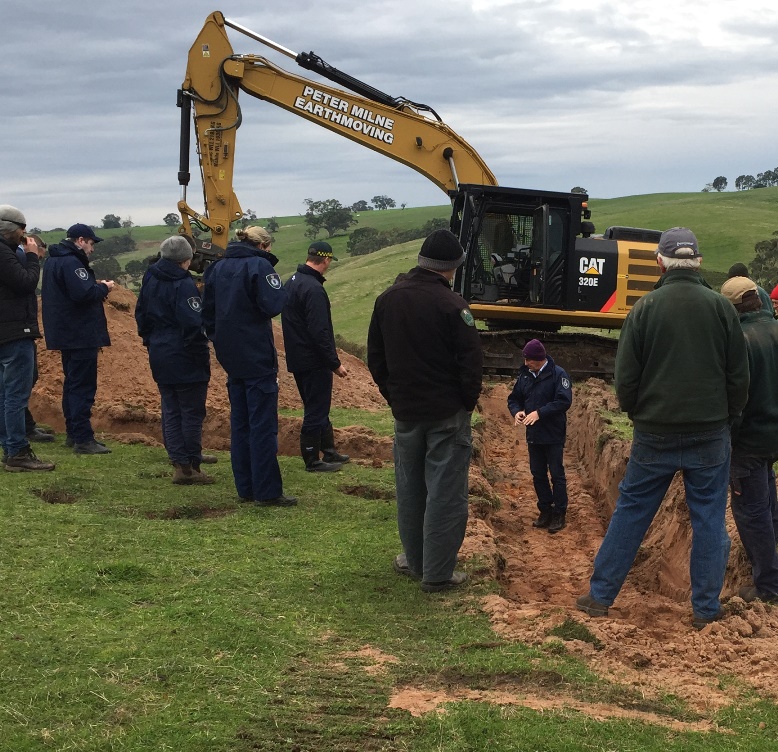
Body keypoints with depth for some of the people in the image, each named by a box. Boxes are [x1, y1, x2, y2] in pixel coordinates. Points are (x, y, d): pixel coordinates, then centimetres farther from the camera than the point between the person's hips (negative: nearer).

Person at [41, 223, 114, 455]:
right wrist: (103, 288, -11)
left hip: (66, 335, 11)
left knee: (73, 384, 17)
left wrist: (96, 286, 6)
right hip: (80, 335, -11)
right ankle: (83, 439, -9)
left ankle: (73, 433, 24)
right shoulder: (71, 262, -18)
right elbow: (83, 294, -27)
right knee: (83, 386, -9)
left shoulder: (54, 260, 15)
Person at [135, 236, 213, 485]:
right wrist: (202, 357, -11)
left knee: (171, 412, 11)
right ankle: (191, 466, 4)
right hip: (186, 361, -7)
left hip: (160, 359, 7)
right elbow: (194, 325, -20)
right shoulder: (183, 285, -17)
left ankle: (179, 464, 11)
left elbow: (141, 315, 16)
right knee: (192, 412, 1)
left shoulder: (150, 280, 8)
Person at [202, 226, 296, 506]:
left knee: (240, 422, 13)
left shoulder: (217, 268, 12)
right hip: (257, 357, -7)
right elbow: (274, 305, -20)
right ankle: (267, 491, -3)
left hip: (231, 358, 7)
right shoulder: (259, 265, -11)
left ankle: (245, 488, 17)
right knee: (263, 424, -4)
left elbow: (207, 312, 15)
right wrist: (277, 283, -2)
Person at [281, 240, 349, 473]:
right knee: (316, 412, 0)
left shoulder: (292, 282, 10)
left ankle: (329, 452, 30)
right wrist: (335, 363, -17)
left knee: (318, 409, 19)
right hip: (314, 362, -10)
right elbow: (319, 332, -24)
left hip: (297, 358, 10)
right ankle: (313, 461, 8)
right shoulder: (313, 289, -21)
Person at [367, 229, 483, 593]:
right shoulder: (450, 304, -18)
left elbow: (375, 357, 10)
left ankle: (415, 561, 28)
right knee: (445, 493, 1)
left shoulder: (387, 299, 2)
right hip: (447, 413, -6)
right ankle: (437, 573, 4)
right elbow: (471, 361, -15)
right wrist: (468, 402, 0)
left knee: (410, 489, 17)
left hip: (405, 412, 6)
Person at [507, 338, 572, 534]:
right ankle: (545, 511, 23)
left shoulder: (558, 374, -13)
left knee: (557, 475, 1)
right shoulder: (524, 375, 6)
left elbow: (564, 401, -21)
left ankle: (559, 514, 9)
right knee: (538, 475, 12)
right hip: (533, 435, 6)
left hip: (553, 435, -6)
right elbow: (514, 398, 13)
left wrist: (540, 413, -27)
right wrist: (517, 411, -10)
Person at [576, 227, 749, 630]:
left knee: (630, 513, 10)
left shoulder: (645, 308, -7)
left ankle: (600, 596, 15)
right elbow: (740, 375, 1)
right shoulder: (721, 307, -5)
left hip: (654, 434, 0)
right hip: (710, 435, 0)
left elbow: (625, 377, -4)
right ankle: (706, 608, 13)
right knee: (708, 518, 9)